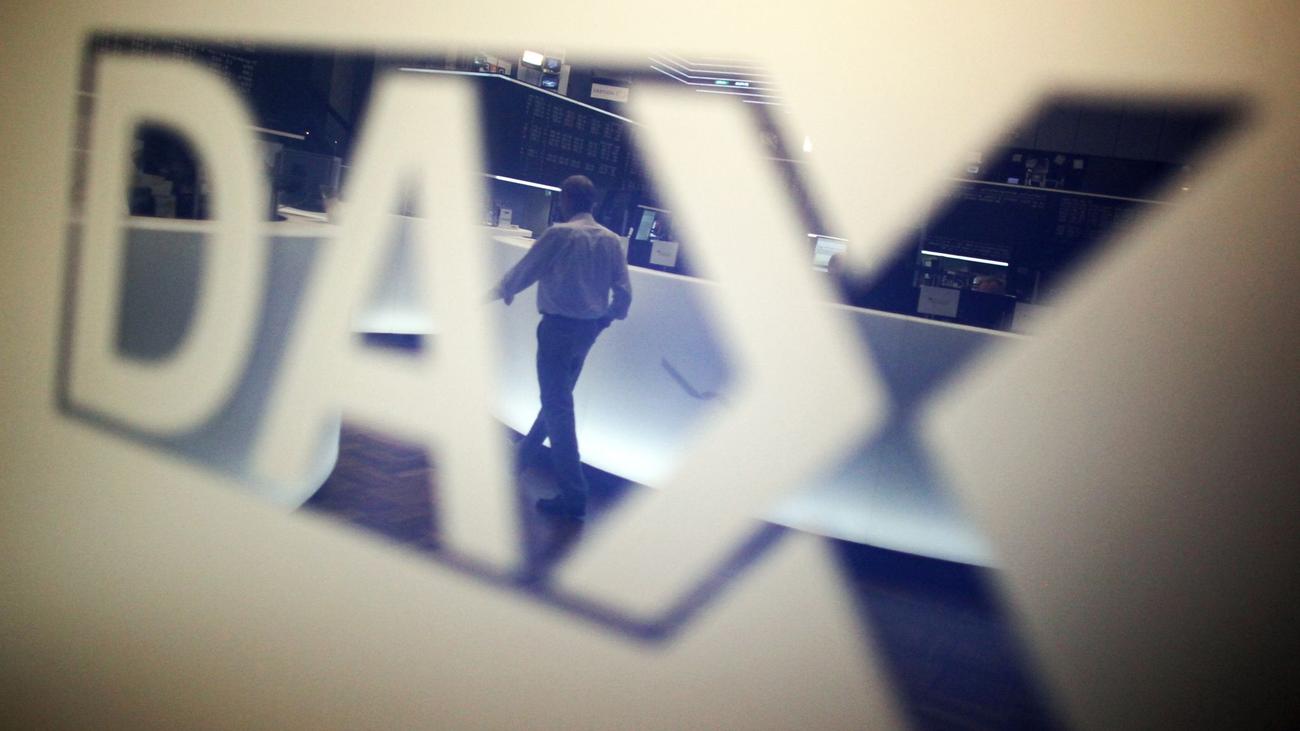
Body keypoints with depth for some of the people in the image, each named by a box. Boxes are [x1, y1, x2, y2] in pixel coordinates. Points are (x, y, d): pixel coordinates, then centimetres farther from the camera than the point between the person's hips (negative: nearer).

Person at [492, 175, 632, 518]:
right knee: (557, 397, 22)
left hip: (558, 326, -7)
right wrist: (608, 316, 20)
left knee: (558, 405, -4)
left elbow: (524, 270, -5)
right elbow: (624, 292, 1)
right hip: (588, 329, 7)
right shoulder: (611, 239, 3)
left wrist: (501, 291, 14)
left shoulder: (559, 233, -13)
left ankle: (573, 494, -6)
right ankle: (525, 452, 42)